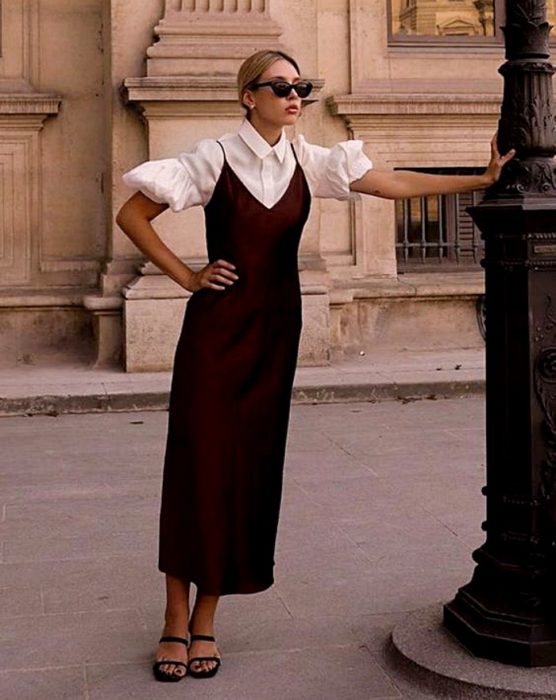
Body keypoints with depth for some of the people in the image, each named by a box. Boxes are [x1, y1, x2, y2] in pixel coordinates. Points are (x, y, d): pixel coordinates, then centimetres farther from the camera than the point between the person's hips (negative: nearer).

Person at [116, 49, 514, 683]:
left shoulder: (306, 162, 6)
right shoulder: (216, 159, -6)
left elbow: (395, 185, 2)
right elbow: (132, 215, -3)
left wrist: (484, 179, -1)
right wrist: (186, 276, -5)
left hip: (275, 328, 4)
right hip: (216, 327, -4)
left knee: (250, 468, 4)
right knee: (197, 466, -4)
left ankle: (206, 620, 16)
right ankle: (175, 621, 8)